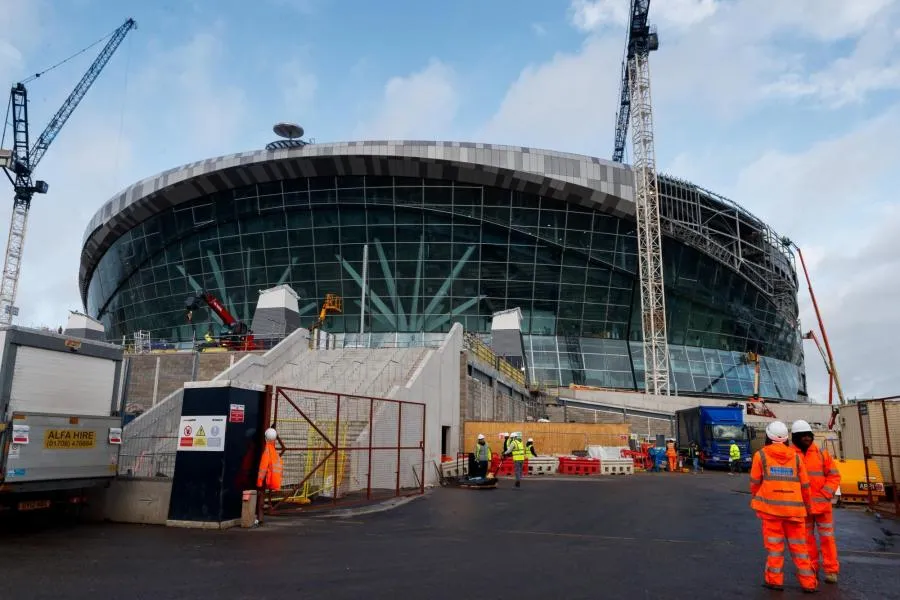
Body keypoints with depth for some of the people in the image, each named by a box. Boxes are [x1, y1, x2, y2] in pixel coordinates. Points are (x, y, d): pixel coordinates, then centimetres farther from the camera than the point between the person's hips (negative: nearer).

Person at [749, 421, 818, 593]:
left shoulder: (761, 455, -1)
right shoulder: (795, 456, 7)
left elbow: (755, 482, 1)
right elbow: (805, 485, 9)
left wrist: (757, 499, 19)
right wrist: (806, 505, 24)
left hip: (771, 507, -2)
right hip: (794, 507, 2)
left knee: (774, 544, 5)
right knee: (798, 545, 11)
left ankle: (774, 579, 8)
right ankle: (808, 582, 15)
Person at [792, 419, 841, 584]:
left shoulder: (822, 454, 2)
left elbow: (834, 475, 2)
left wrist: (825, 494, -7)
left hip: (822, 504, 0)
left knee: (827, 537, 4)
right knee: (807, 538, 8)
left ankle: (831, 570, 13)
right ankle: (811, 569, 19)